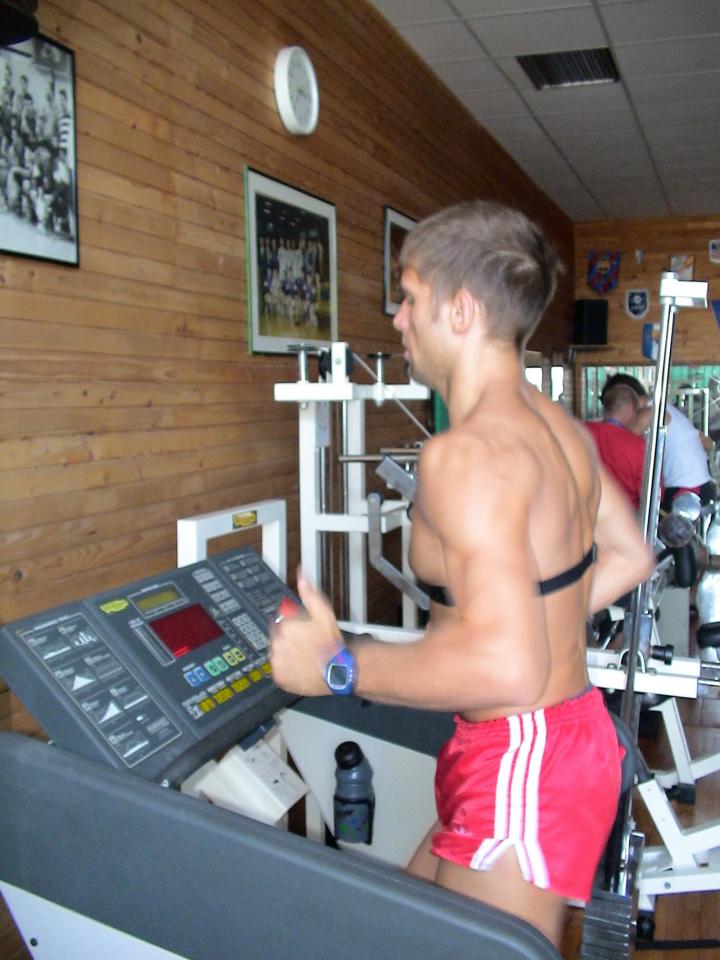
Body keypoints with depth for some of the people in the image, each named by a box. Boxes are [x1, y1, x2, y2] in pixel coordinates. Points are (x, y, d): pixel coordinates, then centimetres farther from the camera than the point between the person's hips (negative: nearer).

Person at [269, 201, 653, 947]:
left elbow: (506, 667, -32)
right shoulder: (559, 426, 5)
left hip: (520, 763, -10)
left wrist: (337, 667, -22)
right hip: (574, 734, 10)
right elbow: (628, 556, 17)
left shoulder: (468, 451, -25)